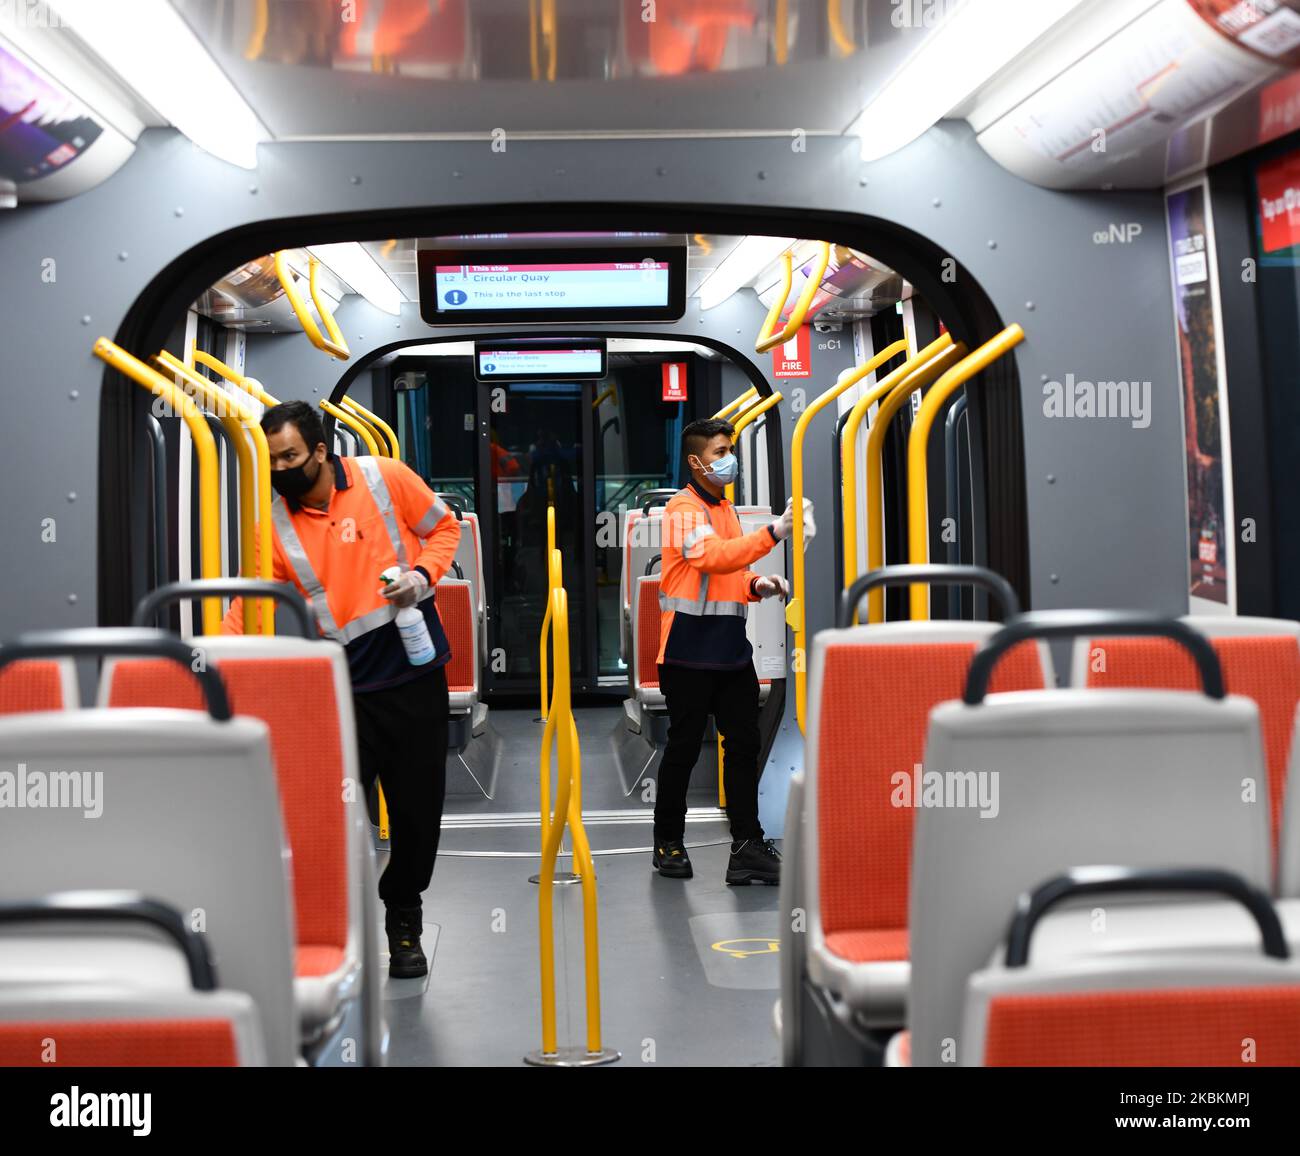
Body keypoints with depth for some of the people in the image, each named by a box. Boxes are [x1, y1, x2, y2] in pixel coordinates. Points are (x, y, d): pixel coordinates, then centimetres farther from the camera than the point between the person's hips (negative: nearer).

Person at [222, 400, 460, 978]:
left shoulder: (386, 478, -4)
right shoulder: (275, 525, -2)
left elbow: (443, 528, 7)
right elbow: (251, 604, -4)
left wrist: (421, 575, -11)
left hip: (414, 672, 0)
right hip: (344, 685, 0)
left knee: (417, 807, 9)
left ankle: (404, 922, 29)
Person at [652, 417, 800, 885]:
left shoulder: (725, 508, 17)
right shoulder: (684, 508, -11)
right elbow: (713, 556, -29)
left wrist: (757, 584, 3)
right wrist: (774, 531, -35)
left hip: (730, 648, 8)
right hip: (690, 650, -8)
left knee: (743, 743, 3)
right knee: (684, 746, 2)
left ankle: (747, 847, 5)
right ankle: (668, 843, 16)